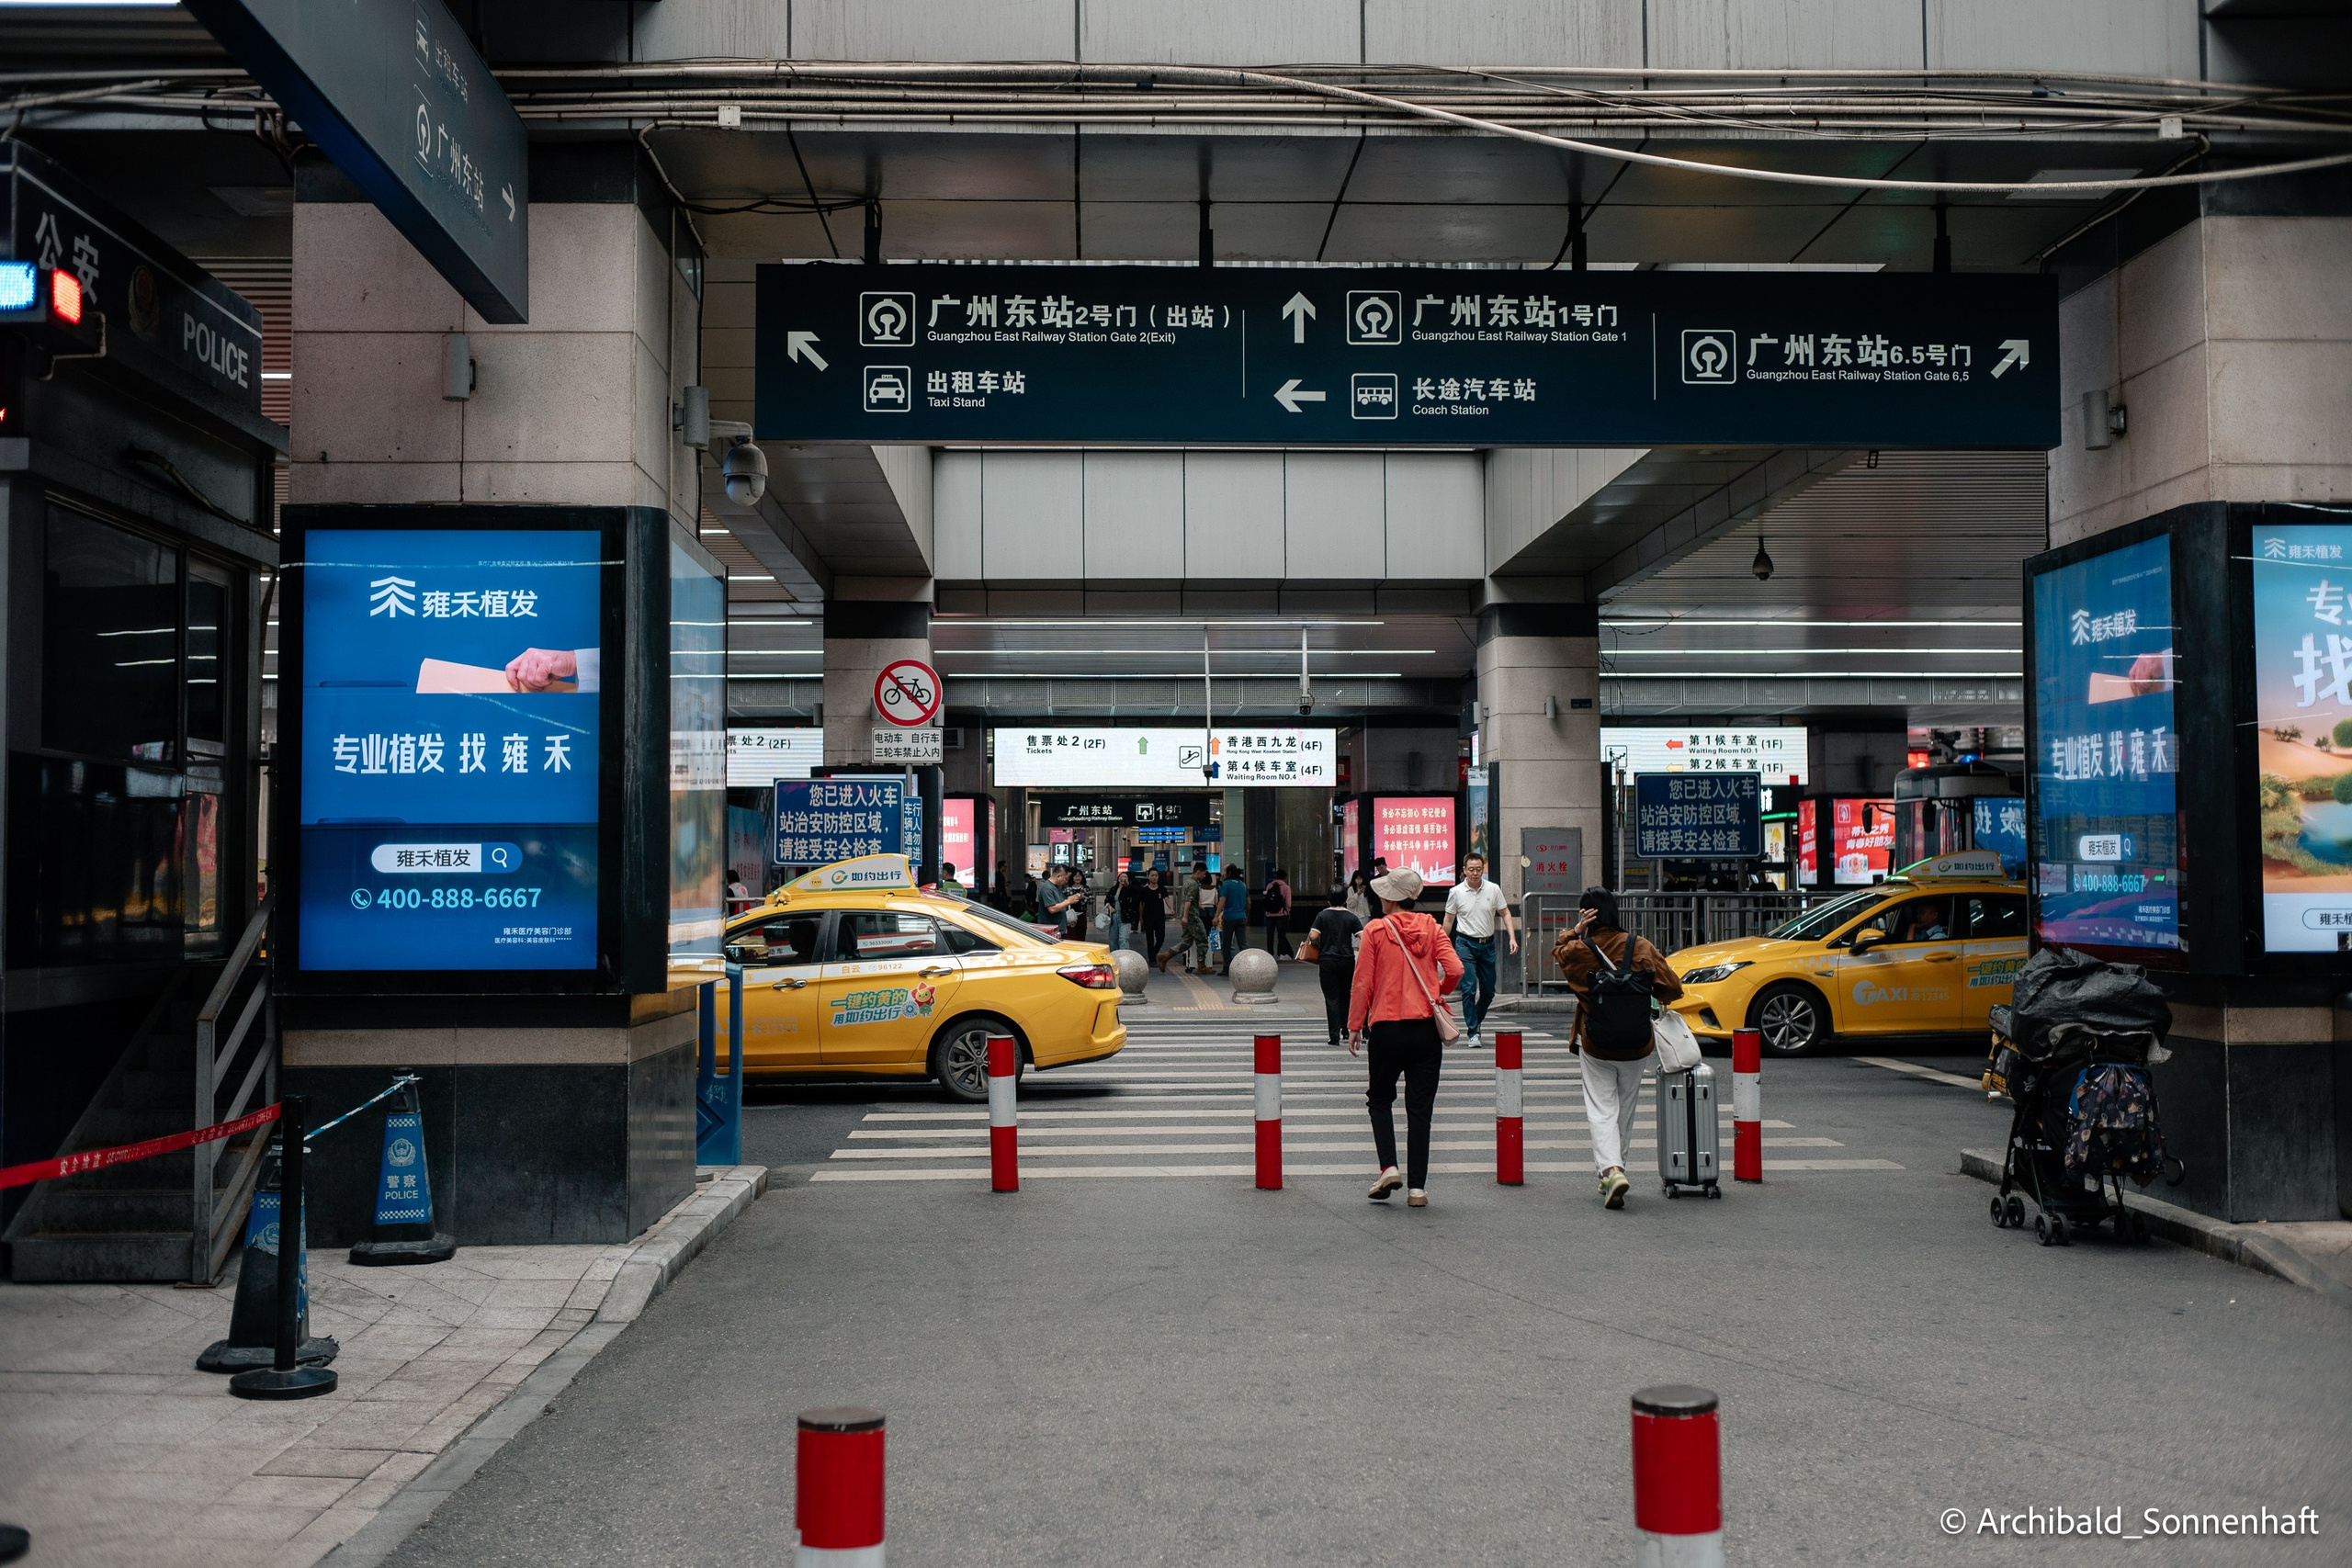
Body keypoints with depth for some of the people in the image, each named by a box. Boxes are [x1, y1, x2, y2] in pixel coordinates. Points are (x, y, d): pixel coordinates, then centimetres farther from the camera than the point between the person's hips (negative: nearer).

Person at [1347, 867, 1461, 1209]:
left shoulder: (1376, 930, -4)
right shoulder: (1431, 928, 3)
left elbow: (1362, 983, -5)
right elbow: (1455, 971, -6)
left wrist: (1354, 1026, 3)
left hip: (1387, 1027, -2)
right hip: (1426, 1027, 2)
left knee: (1380, 1099, 16)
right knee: (1420, 1109, 6)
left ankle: (1389, 1167, -3)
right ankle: (1417, 1187, 3)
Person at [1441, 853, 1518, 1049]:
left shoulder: (1493, 890, 0)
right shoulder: (1456, 892, -3)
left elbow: (1505, 914, 5)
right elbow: (1449, 920, 6)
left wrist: (1512, 938, -7)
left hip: (1487, 944, 3)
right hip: (1466, 944, -3)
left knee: (1488, 991, 9)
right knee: (1469, 989, -12)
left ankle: (1474, 1022, 32)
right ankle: (1472, 1033, -8)